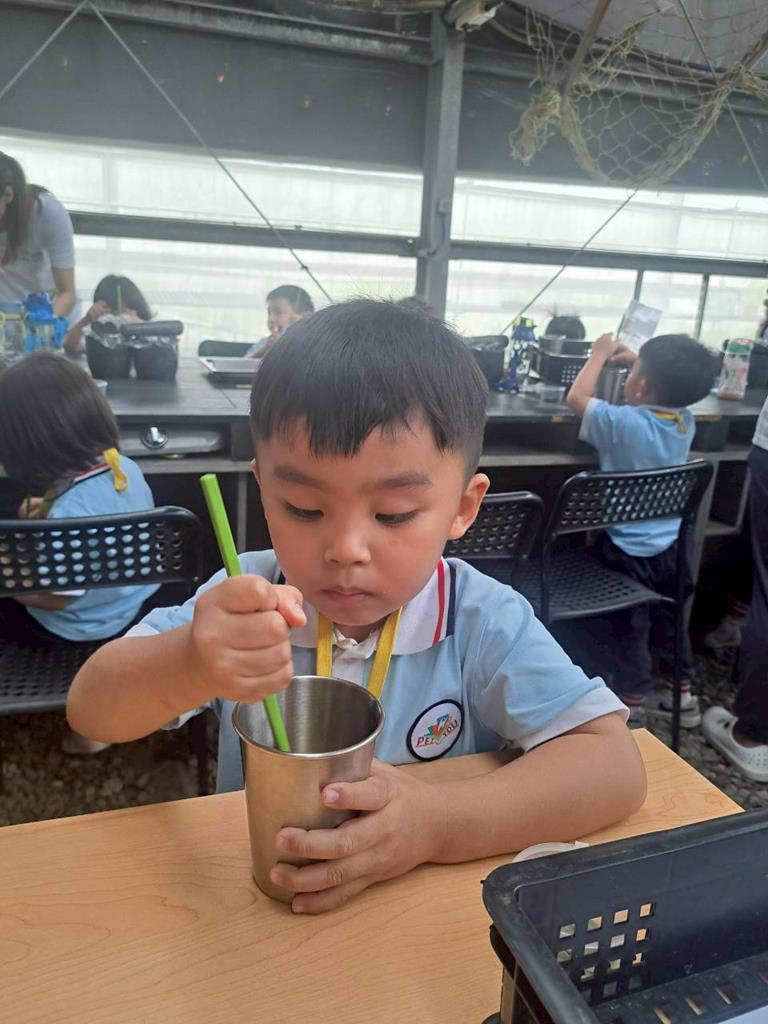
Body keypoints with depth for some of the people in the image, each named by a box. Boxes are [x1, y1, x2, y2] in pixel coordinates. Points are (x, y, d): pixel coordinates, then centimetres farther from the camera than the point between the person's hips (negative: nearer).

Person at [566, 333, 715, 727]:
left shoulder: (624, 423, -25)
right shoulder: (685, 422, -4)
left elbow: (576, 397, -13)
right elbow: (672, 390, 19)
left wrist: (600, 354, -2)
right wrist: (634, 359, 14)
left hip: (628, 551, -7)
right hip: (669, 547, 7)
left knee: (627, 630, 9)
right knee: (667, 620, 23)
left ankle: (632, 707, 21)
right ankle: (683, 694, 37)